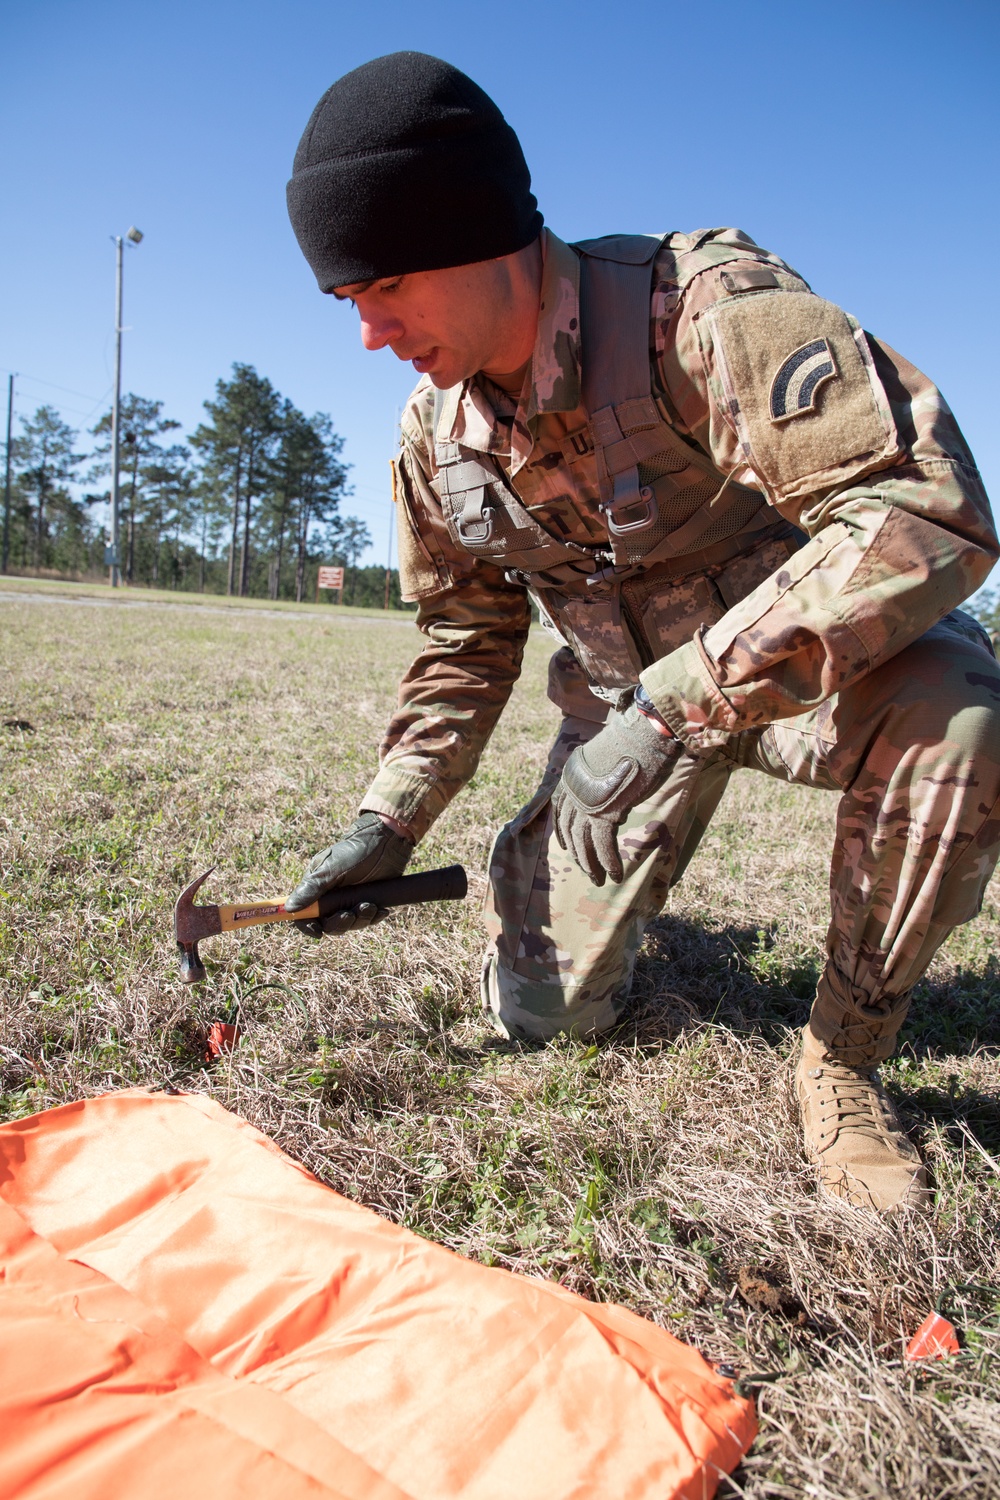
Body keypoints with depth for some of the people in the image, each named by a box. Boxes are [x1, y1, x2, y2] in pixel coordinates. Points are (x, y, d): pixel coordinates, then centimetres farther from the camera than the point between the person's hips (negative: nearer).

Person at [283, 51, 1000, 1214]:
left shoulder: (701, 303, -27)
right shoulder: (435, 430, -6)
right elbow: (466, 641, 4)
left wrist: (676, 703, -39)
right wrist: (386, 826, -4)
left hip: (801, 653, -3)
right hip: (628, 704, 4)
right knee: (540, 1010, -2)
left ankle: (845, 1058, -14)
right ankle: (579, 877, 35)